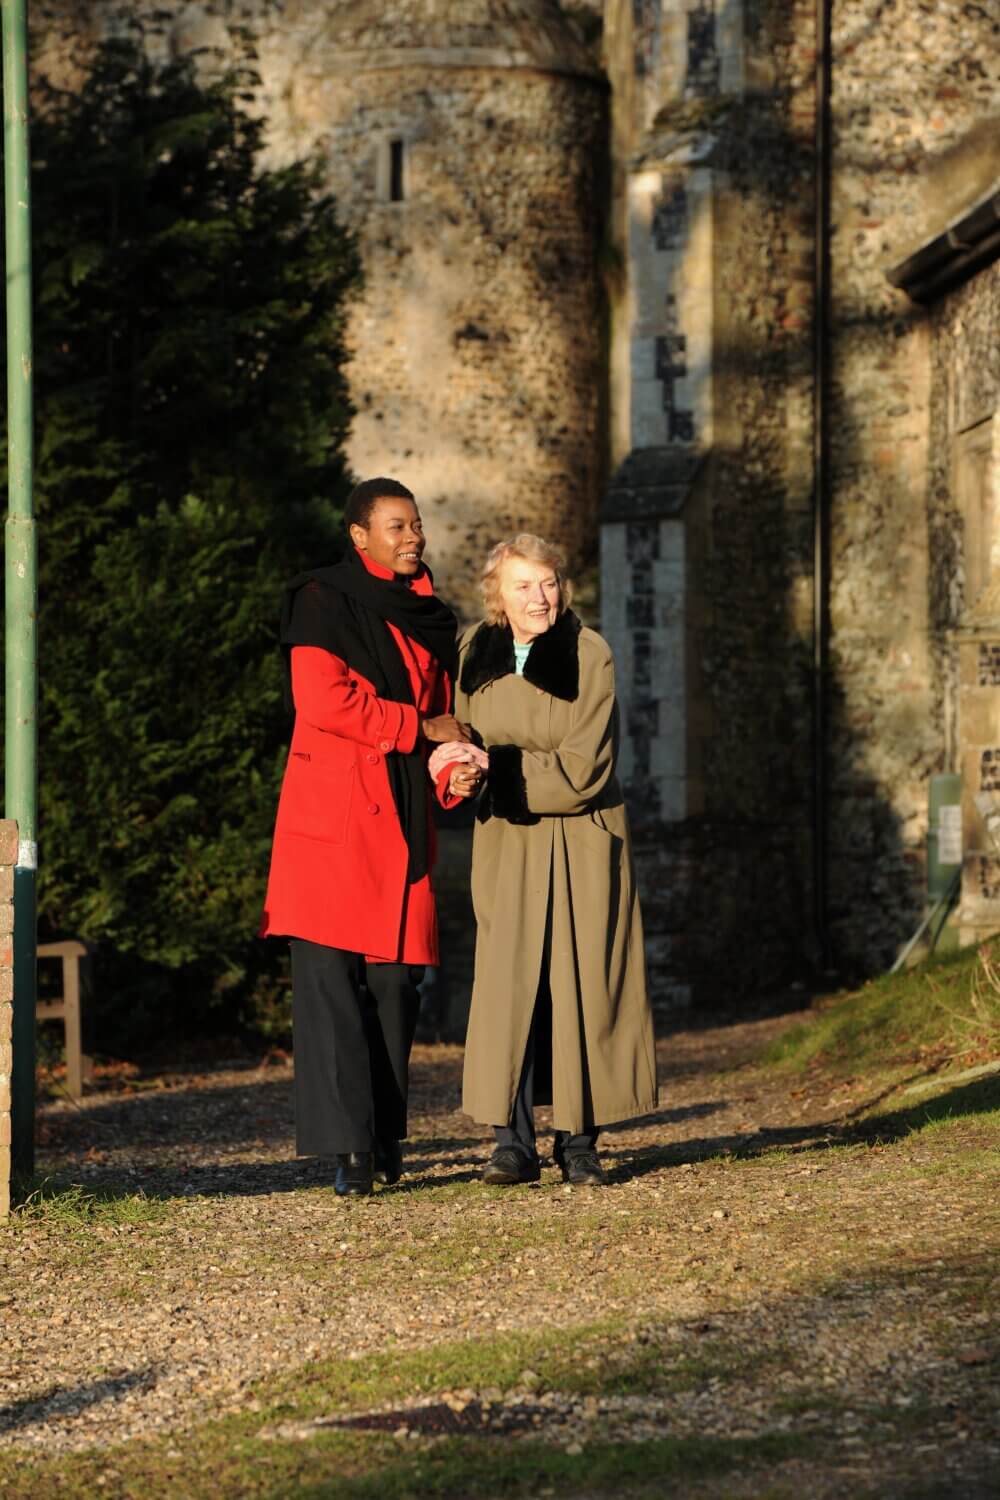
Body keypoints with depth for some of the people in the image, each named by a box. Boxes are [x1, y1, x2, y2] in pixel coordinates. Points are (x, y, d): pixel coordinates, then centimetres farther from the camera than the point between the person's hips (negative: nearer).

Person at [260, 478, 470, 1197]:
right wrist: (420, 726, -8)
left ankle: (386, 1137, 7)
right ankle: (348, 1146, -13)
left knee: (397, 977, 2)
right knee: (330, 973, -10)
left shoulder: (427, 613, 18)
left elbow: (444, 707, 21)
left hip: (401, 814, 6)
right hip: (334, 811, -6)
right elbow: (323, 699, -14)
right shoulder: (323, 600, -2)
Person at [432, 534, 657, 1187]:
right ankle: (512, 1141, -9)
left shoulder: (590, 656, -10)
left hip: (581, 841, -2)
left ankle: (579, 1141, 8)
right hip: (507, 841, 3)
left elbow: (581, 769, -14)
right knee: (507, 980, -8)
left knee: (582, 984, -2)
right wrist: (460, 773, -10)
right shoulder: (476, 653, 2)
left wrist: (492, 766, -15)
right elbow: (465, 736, 13)